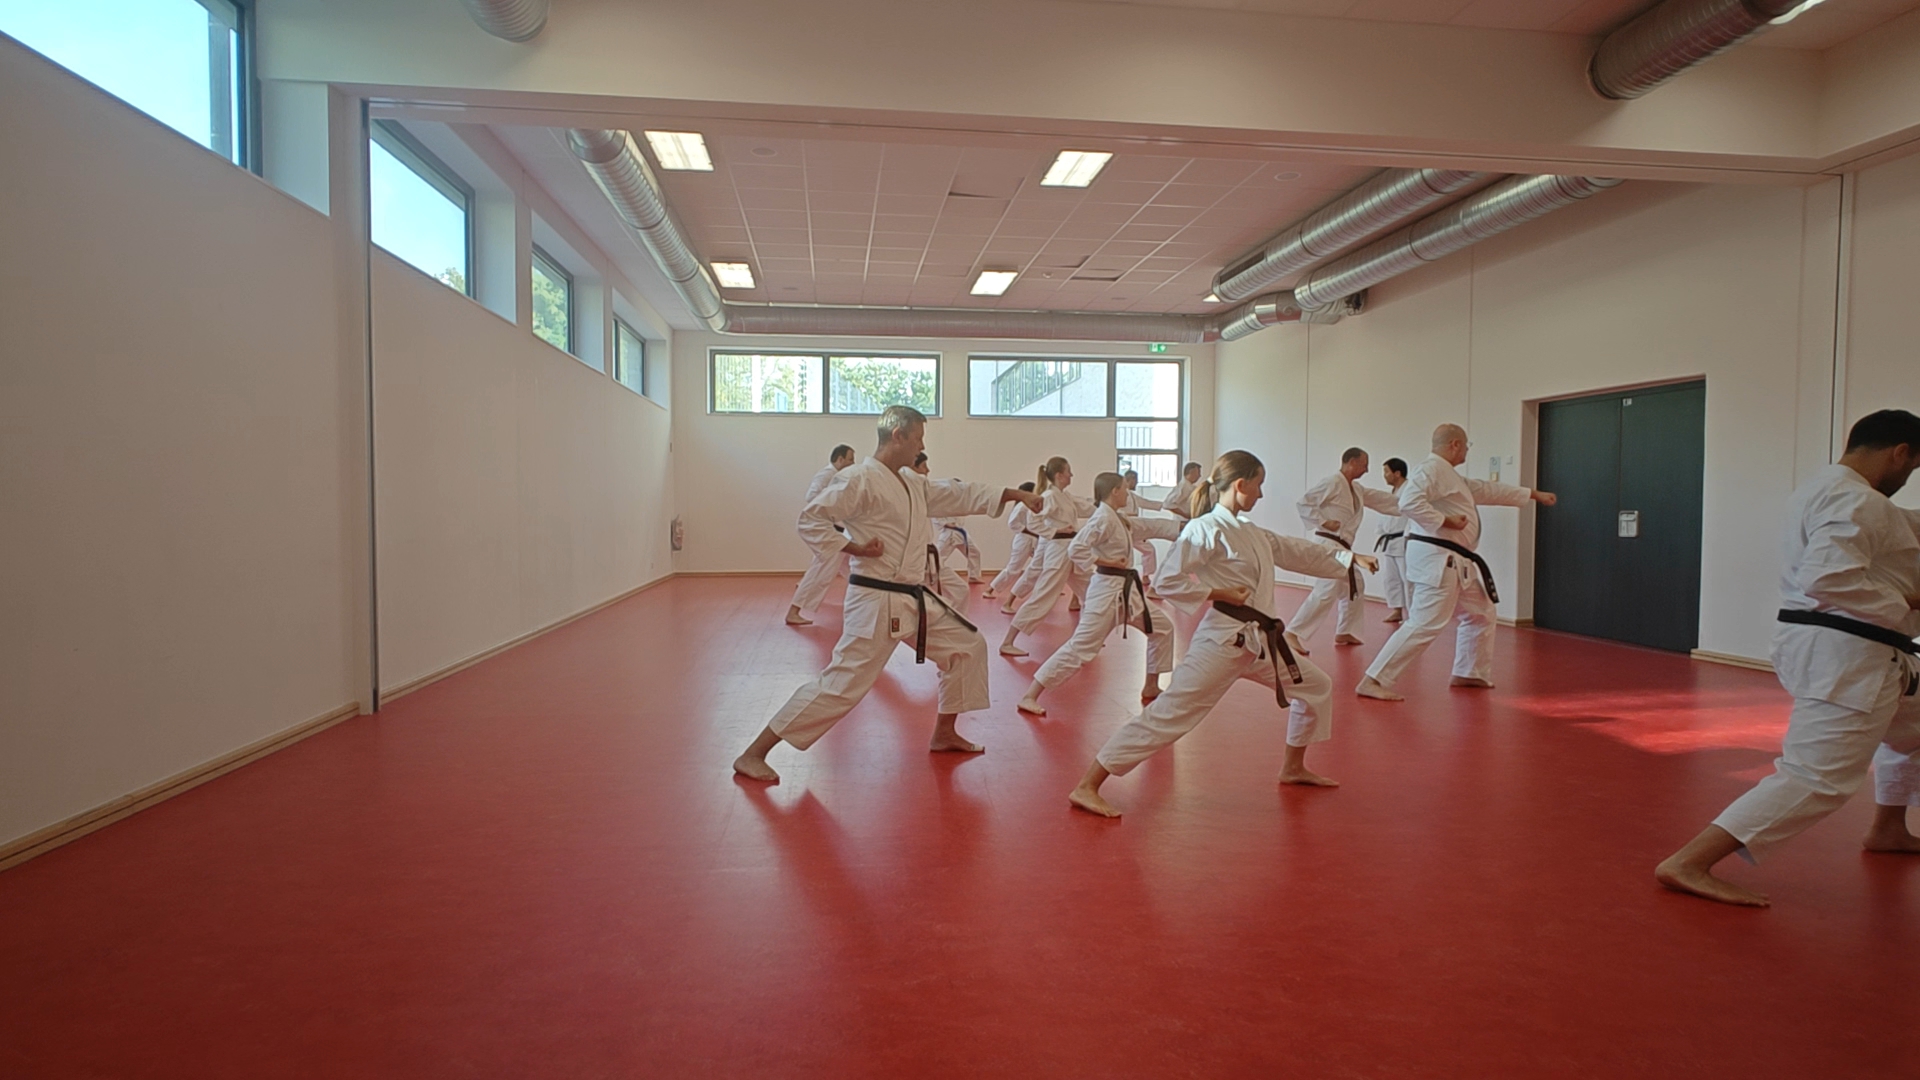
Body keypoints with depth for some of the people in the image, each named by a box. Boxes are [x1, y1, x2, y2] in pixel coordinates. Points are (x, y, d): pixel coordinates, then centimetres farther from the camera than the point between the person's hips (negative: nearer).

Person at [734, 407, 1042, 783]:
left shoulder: (914, 483, 13)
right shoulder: (860, 479, -14)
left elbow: (960, 495, 19)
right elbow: (810, 520, -16)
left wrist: (1016, 494, 16)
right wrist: (854, 548, -21)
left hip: (915, 599, 9)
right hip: (876, 601, -9)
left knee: (968, 646, 16)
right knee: (841, 685, -11)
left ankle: (943, 734, 29)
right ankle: (753, 754, -1)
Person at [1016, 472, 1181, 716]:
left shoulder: (1120, 519, 13)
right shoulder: (1103, 519, -17)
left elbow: (1153, 526, 21)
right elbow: (1075, 549, -27)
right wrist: (1105, 563, -20)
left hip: (1127, 590, 10)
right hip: (1108, 591, -10)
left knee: (1162, 626, 19)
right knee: (1080, 646, -12)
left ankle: (1151, 688, 30)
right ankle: (1030, 697, -10)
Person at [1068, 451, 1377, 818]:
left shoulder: (1251, 533, 14)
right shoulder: (1206, 529, -14)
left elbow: (1297, 551, 24)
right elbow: (1168, 581, -21)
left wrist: (1350, 558, 25)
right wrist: (1219, 593, -18)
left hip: (1261, 642, 10)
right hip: (1222, 641, -10)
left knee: (1316, 688, 21)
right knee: (1168, 713, -13)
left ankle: (1293, 768, 40)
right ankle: (1087, 787, -10)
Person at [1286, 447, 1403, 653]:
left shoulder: (1357, 489, 17)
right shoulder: (1332, 483, -12)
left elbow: (1383, 500, 23)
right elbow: (1303, 503, -18)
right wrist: (1323, 522, -20)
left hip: (1343, 547, 11)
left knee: (1354, 588, 21)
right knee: (1327, 592, -20)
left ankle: (1344, 632, 31)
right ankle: (1293, 633, -20)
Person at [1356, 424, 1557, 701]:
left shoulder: (1451, 475, 21)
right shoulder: (1430, 469, -12)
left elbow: (1489, 490, 31)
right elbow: (1409, 502, -28)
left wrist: (1534, 494, 36)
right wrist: (1445, 520, -22)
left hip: (1456, 561, 11)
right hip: (1435, 558, -11)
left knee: (1480, 613, 23)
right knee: (1424, 625, -17)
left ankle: (1469, 673, 35)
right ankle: (1373, 681, -18)